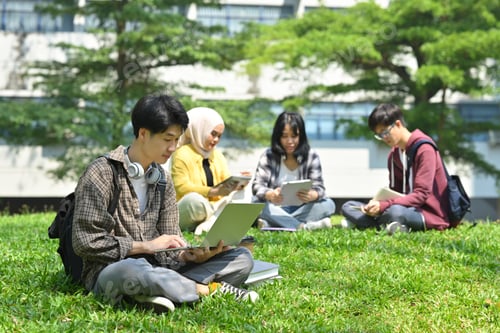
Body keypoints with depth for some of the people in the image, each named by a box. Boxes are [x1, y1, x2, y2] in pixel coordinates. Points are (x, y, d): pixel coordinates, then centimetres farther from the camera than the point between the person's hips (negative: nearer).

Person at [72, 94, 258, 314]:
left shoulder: (163, 181, 11)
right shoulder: (102, 173, -8)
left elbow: (170, 244, 9)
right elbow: (85, 242, -14)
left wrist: (194, 255, -14)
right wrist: (145, 246, -17)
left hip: (156, 270, 6)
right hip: (111, 272, -6)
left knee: (242, 258, -6)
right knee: (132, 270, -43)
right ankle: (208, 288, -20)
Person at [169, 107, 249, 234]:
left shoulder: (218, 156, 18)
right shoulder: (182, 155, -7)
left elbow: (227, 181, 12)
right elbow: (182, 188, -17)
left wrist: (237, 183, -14)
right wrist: (214, 191, -28)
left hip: (213, 208, 7)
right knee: (194, 199, -39)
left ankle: (210, 223, -28)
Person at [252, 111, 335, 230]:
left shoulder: (311, 156, -1)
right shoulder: (268, 156, -3)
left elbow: (319, 187, -9)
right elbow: (257, 186, -13)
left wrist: (312, 195, -36)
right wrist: (270, 195, -38)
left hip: (302, 210, 1)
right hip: (276, 210, -1)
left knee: (328, 204, -24)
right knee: (258, 203, -29)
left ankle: (272, 225, -33)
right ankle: (303, 227, -39)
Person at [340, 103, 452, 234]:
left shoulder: (424, 149, -13)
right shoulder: (393, 155, 12)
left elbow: (421, 195, -19)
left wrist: (383, 205, -27)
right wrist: (377, 203, -11)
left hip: (429, 213, -8)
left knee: (395, 211, -43)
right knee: (348, 207, -3)